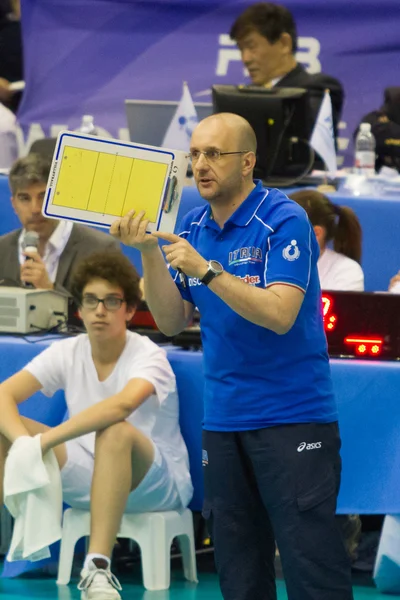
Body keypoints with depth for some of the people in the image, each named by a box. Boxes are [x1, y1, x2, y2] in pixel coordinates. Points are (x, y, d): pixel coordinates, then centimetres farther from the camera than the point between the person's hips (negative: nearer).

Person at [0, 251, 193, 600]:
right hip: (88, 479, 5)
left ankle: (98, 568, -44)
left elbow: (122, 404, -41)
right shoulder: (67, 353, -3)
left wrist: (46, 438, -47)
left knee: (116, 431, -39)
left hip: (155, 485, -5)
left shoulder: (147, 356, -19)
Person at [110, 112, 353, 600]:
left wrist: (206, 270, -27)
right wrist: (148, 252, -8)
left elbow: (280, 315, -21)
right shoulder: (191, 228, 9)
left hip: (291, 417, -6)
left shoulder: (284, 221, -11)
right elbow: (172, 321, 6)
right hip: (223, 422, 6)